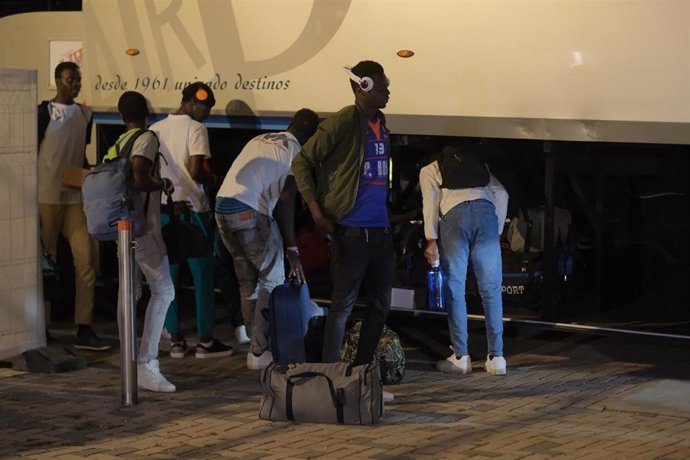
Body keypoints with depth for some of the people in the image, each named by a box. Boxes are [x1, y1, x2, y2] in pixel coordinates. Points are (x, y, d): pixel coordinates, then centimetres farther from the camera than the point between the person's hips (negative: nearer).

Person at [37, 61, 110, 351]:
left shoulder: (85, 115, 11)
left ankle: (84, 330, 1)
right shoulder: (44, 113, -6)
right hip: (47, 197, -5)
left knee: (86, 261, -2)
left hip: (76, 197, 5)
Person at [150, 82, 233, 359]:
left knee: (167, 276, 9)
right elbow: (196, 171, -17)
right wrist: (211, 179, 2)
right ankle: (205, 341, 6)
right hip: (190, 208, -5)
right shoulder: (195, 129, -8)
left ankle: (175, 339, 11)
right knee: (202, 276, 4)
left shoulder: (155, 129, 9)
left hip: (161, 209, 6)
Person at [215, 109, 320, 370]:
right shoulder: (296, 153, 2)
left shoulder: (259, 140, 24)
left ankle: (257, 345, 19)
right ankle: (260, 351, 2)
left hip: (221, 207, 7)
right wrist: (292, 249, -9)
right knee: (272, 281, 4)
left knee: (248, 282, 15)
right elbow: (286, 199, -8)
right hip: (249, 211, -7)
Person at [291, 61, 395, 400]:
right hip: (351, 229, -8)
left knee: (380, 306, 11)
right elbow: (302, 162, -7)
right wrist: (315, 209, -14)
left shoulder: (381, 124, 12)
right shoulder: (343, 123, -11)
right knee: (343, 305, -3)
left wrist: (393, 218, 17)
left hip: (380, 229, 8)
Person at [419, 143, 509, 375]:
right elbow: (501, 193, 20)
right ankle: (496, 357, 3)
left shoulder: (429, 169, 27)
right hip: (485, 210, 2)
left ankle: (461, 357, 3)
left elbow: (431, 199, 9)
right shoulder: (478, 166, 35)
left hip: (454, 214, -2)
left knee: (455, 289, 5)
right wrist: (497, 231, 20)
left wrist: (431, 239, 2)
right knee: (491, 289, 5)